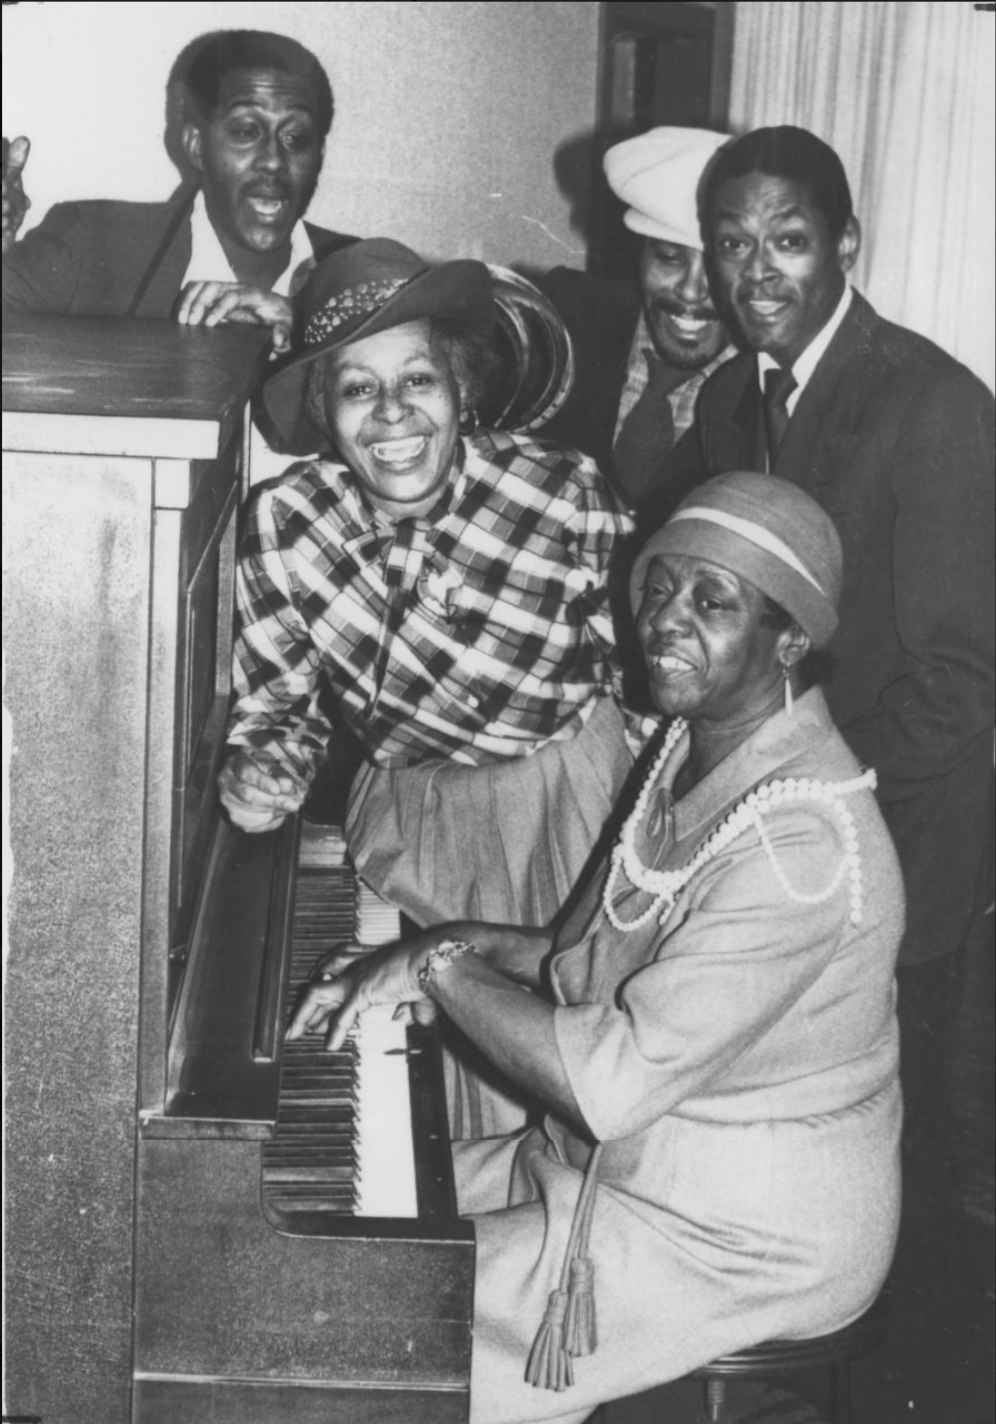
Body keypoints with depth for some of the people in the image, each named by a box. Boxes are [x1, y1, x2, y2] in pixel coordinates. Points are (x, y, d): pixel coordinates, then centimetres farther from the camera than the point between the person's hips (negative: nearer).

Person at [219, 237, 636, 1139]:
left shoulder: (565, 498, -20)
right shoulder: (283, 526, -13)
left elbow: (648, 684, -9)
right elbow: (278, 700, 3)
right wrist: (261, 771, -18)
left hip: (566, 803, -2)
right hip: (407, 817, 3)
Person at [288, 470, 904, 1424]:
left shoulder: (803, 838, -29)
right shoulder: (697, 748, 3)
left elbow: (609, 1081, -32)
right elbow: (591, 969, 11)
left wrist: (439, 965, -21)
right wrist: (458, 947, -5)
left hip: (748, 1240, -9)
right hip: (620, 1158, 9)